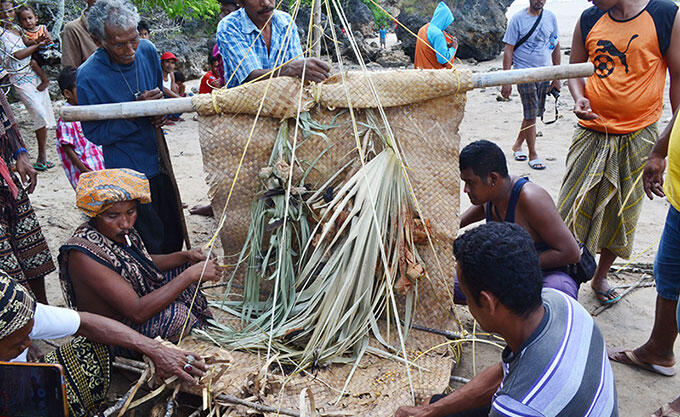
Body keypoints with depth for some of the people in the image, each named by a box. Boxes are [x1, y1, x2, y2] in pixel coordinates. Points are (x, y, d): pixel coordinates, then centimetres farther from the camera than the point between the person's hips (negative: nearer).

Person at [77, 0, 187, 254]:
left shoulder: (147, 51, -4)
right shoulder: (88, 77, -20)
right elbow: (95, 134, -13)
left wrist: (159, 113, -7)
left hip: (159, 160, 6)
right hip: (128, 171, -5)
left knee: (174, 236, 18)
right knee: (151, 245, 3)